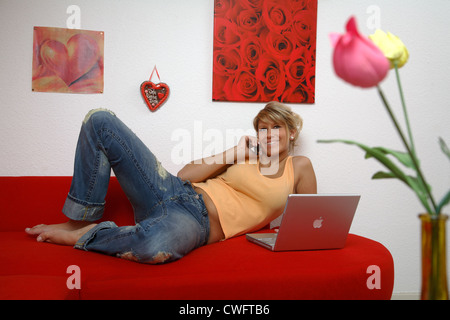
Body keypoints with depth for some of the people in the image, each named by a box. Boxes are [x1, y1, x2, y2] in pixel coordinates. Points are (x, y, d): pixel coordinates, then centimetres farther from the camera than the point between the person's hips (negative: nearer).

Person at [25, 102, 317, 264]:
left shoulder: (299, 167, 15)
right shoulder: (244, 154, 20)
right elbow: (185, 175, 11)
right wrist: (233, 155, 4)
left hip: (196, 224, -4)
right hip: (171, 193, 5)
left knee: (155, 248, -47)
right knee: (100, 121, -6)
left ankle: (81, 236, -13)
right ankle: (79, 220, -1)